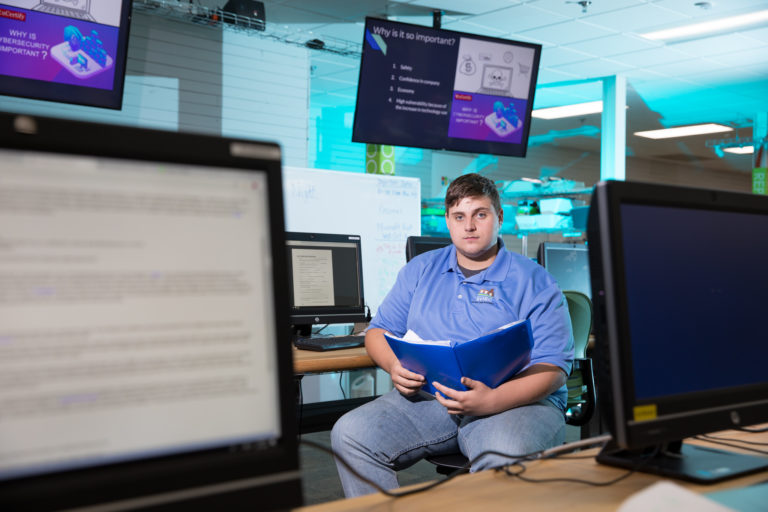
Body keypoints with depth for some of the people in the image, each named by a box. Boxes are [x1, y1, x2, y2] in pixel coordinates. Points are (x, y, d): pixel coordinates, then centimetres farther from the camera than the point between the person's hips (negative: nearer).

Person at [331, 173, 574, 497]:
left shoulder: (534, 282, 2)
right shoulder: (420, 270, 17)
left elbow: (552, 368, -7)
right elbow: (379, 331, 19)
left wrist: (491, 401, -25)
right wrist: (395, 366, -6)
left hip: (515, 401, -3)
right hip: (429, 398, 4)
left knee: (506, 458, -38)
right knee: (350, 433, -19)